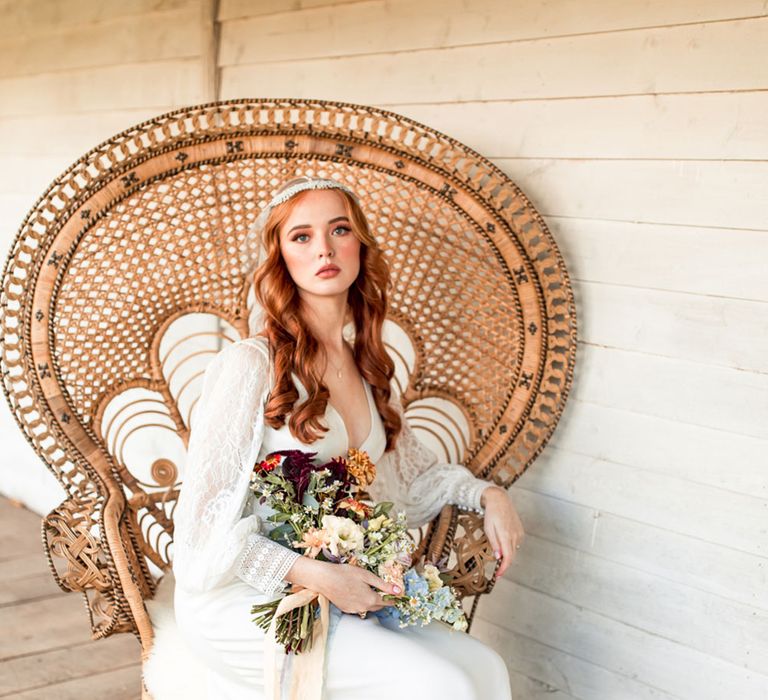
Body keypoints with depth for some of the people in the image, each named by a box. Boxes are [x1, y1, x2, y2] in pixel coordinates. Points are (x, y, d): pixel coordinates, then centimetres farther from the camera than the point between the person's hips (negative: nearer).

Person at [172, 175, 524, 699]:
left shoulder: (369, 370, 8)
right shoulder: (250, 365, -13)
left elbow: (414, 473, 22)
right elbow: (207, 519, -14)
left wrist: (486, 493, 4)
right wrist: (313, 575, -22)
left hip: (345, 593, 6)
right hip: (243, 601, -6)